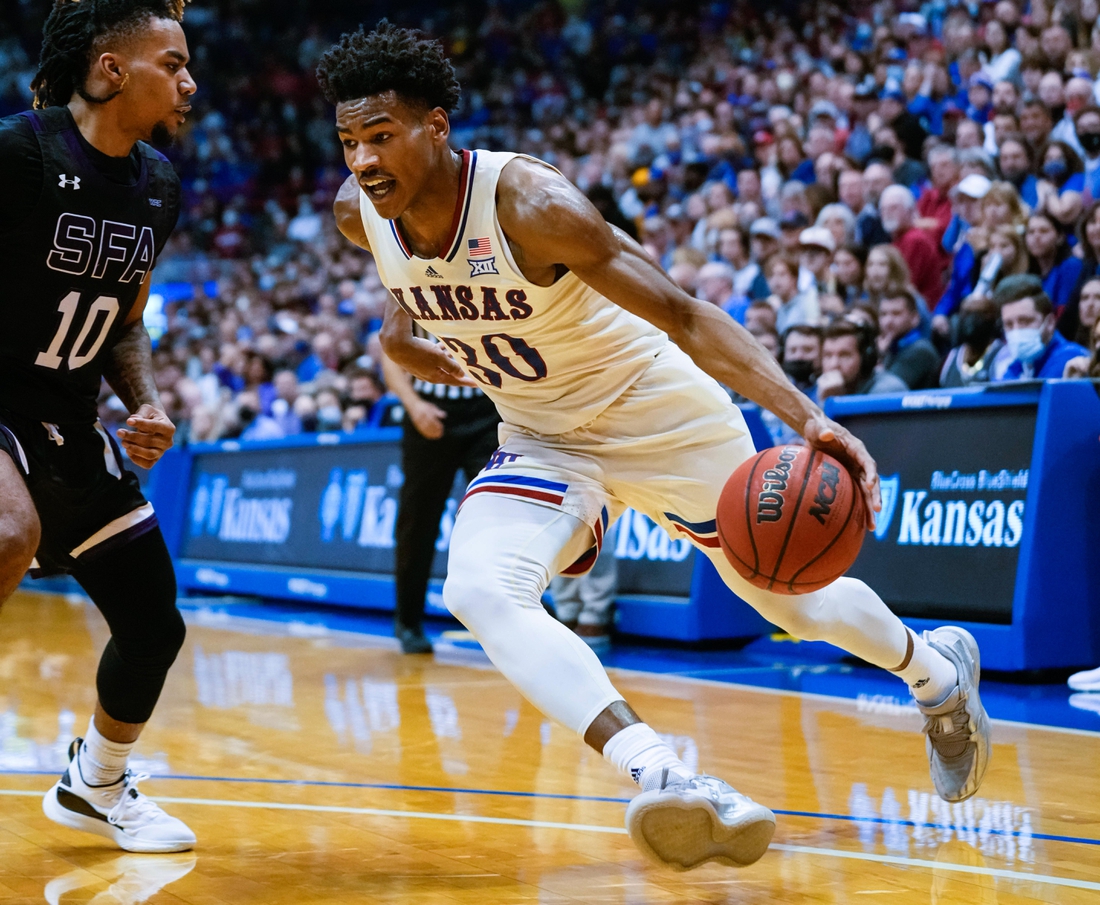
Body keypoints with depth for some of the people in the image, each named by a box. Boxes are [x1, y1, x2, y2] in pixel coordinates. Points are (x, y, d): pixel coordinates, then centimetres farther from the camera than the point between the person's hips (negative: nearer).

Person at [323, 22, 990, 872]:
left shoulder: (530, 202, -32)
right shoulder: (360, 214, -13)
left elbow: (685, 316, -34)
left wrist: (809, 417, -44)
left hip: (662, 417, -5)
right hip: (543, 442, 5)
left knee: (795, 602, 12)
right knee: (479, 592, -26)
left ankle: (937, 668, 45)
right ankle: (667, 781, -36)